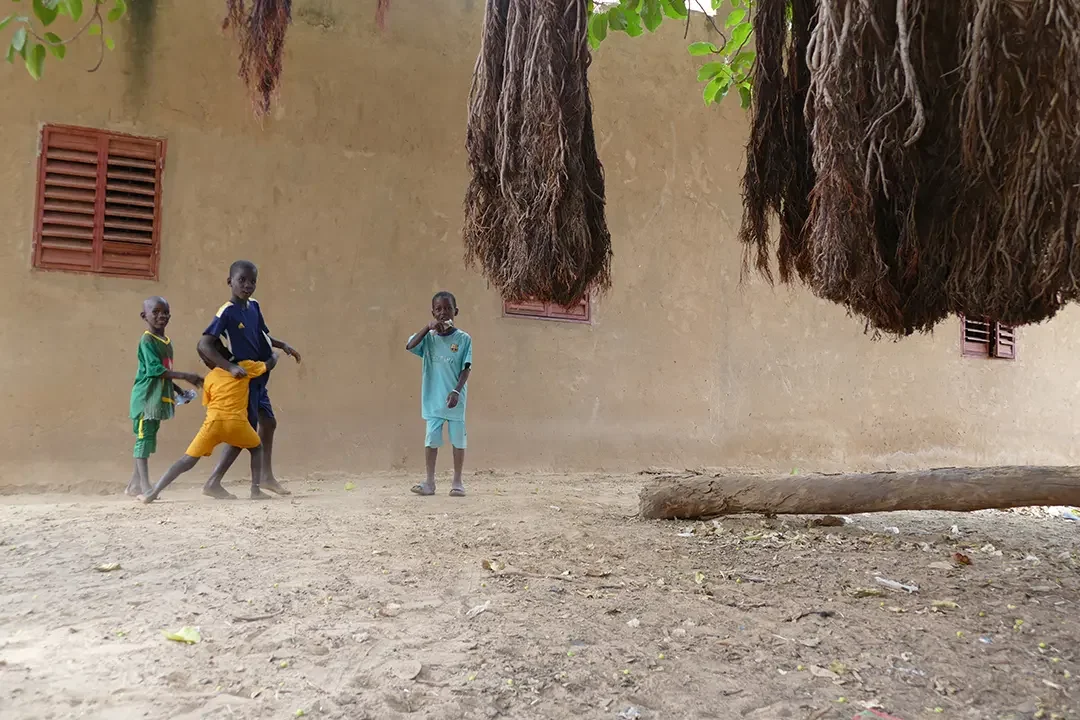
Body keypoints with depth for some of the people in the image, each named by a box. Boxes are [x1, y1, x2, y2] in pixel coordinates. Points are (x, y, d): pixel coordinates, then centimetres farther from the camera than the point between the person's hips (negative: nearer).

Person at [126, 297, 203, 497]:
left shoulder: (167, 341, 14)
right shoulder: (147, 341, -11)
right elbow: (156, 369, -20)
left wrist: (179, 390, 14)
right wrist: (185, 376, -22)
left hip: (159, 397, 8)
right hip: (146, 396, -8)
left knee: (149, 439, 11)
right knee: (144, 438, -7)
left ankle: (135, 484, 19)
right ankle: (145, 485, -8)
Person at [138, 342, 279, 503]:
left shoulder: (209, 378, 18)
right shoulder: (245, 366, 14)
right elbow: (270, 365, 23)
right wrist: (274, 355, 44)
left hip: (213, 422, 1)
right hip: (237, 423, -1)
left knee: (187, 460, 9)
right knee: (257, 448, 26)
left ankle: (153, 493, 1)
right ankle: (255, 490, 12)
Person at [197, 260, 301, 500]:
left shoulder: (254, 306, 4)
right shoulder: (227, 312, -19)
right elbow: (204, 344, -26)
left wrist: (283, 345, 6)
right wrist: (230, 367, -34)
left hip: (257, 378, 9)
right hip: (242, 379, -9)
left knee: (268, 422, 19)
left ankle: (266, 475, 33)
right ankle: (213, 483, -2)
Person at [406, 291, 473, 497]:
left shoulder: (463, 338, -3)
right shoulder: (429, 338, 2)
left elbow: (467, 368, -5)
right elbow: (409, 347, -15)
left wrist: (456, 391, -16)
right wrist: (428, 327, -19)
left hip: (455, 398, -1)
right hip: (433, 398, 1)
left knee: (458, 440, 6)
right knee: (431, 439, 4)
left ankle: (457, 482, 16)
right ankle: (430, 482, 12)